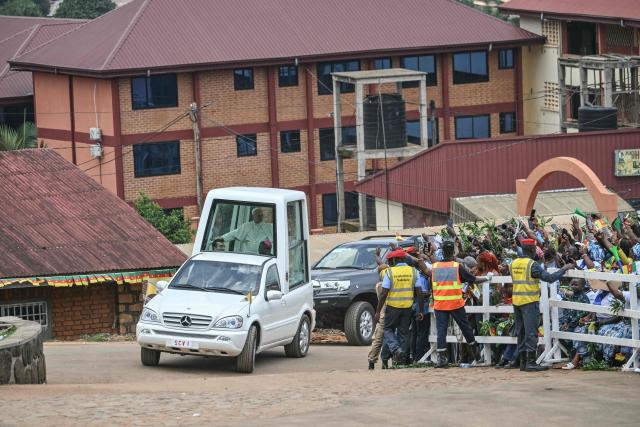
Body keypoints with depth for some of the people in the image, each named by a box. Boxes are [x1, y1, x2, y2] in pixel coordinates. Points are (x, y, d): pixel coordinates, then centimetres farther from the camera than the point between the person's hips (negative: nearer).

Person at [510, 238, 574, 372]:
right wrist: (564, 269, -5)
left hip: (516, 301, 7)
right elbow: (549, 278, -16)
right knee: (531, 332, -6)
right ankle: (531, 362, -10)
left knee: (521, 332, 11)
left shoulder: (514, 263, 9)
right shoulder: (532, 264, -12)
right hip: (530, 301, -7)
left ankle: (523, 361, 13)